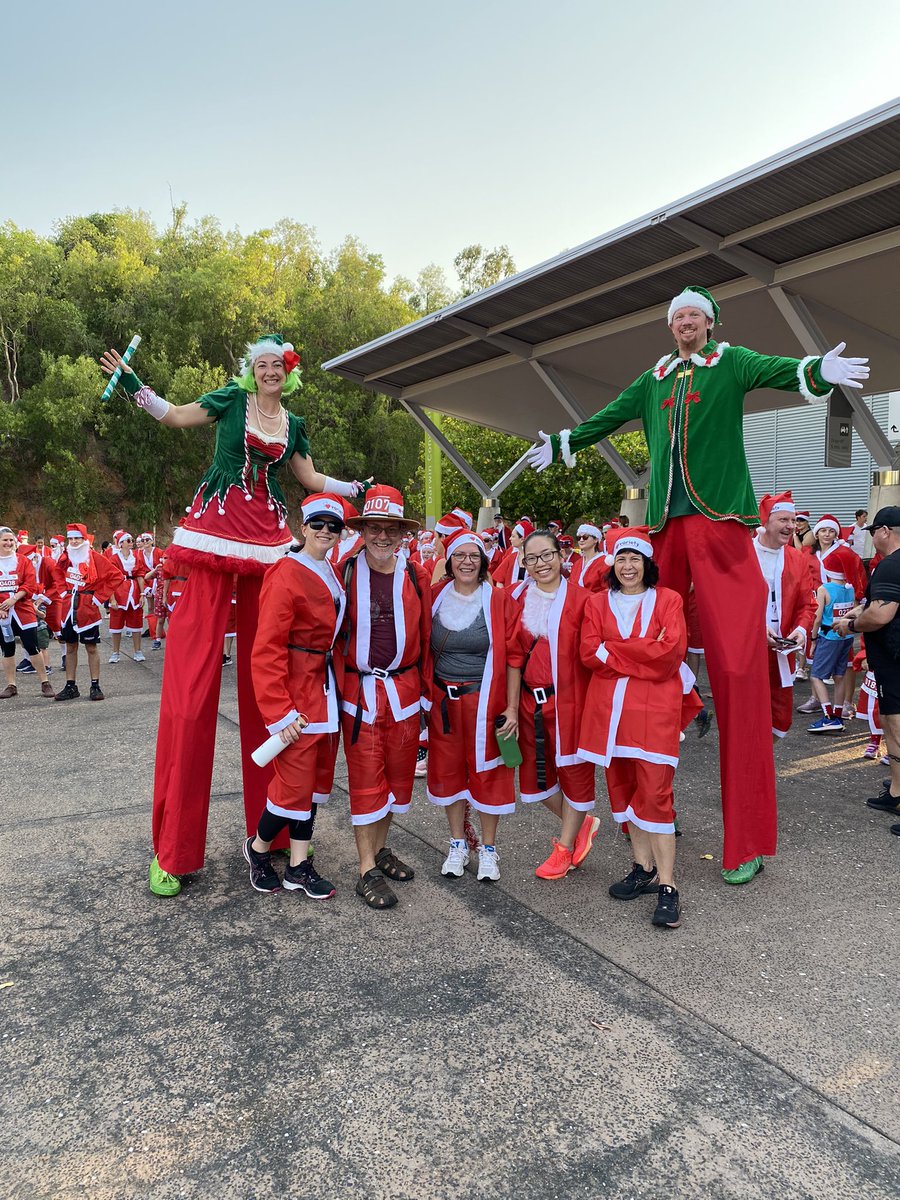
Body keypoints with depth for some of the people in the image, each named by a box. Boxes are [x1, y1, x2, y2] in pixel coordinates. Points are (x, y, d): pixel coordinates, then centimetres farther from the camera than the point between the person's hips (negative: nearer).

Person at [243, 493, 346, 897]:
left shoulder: (331, 573, 10)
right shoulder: (285, 575, -15)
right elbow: (267, 650, -18)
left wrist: (338, 682, 9)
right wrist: (280, 712, -20)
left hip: (327, 688, 8)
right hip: (298, 693, -8)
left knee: (317, 776, 13)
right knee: (295, 782, -1)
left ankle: (298, 866, 25)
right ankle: (258, 847, 26)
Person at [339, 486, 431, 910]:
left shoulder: (417, 577, 1)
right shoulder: (346, 573, -5)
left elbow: (425, 637, 7)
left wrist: (424, 685, 8)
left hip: (404, 689, 3)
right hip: (359, 689, -3)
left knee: (398, 774, 13)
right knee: (366, 778, 3)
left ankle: (380, 848, 33)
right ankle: (367, 871, 14)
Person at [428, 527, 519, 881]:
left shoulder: (499, 599, -6)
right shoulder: (435, 597, 1)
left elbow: (512, 657, -7)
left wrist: (512, 707, -12)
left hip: (485, 701, -3)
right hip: (443, 701, 3)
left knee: (488, 770, 6)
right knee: (448, 769, 11)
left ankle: (488, 848, 23)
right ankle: (457, 844, 29)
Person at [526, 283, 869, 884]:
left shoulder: (730, 362, 7)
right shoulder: (654, 378, 21)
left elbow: (773, 369, -12)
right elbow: (608, 418, 32)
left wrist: (818, 371, -33)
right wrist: (559, 445, 40)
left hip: (720, 523, -4)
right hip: (666, 526, 5)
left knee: (738, 669, -9)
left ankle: (748, 840, -2)